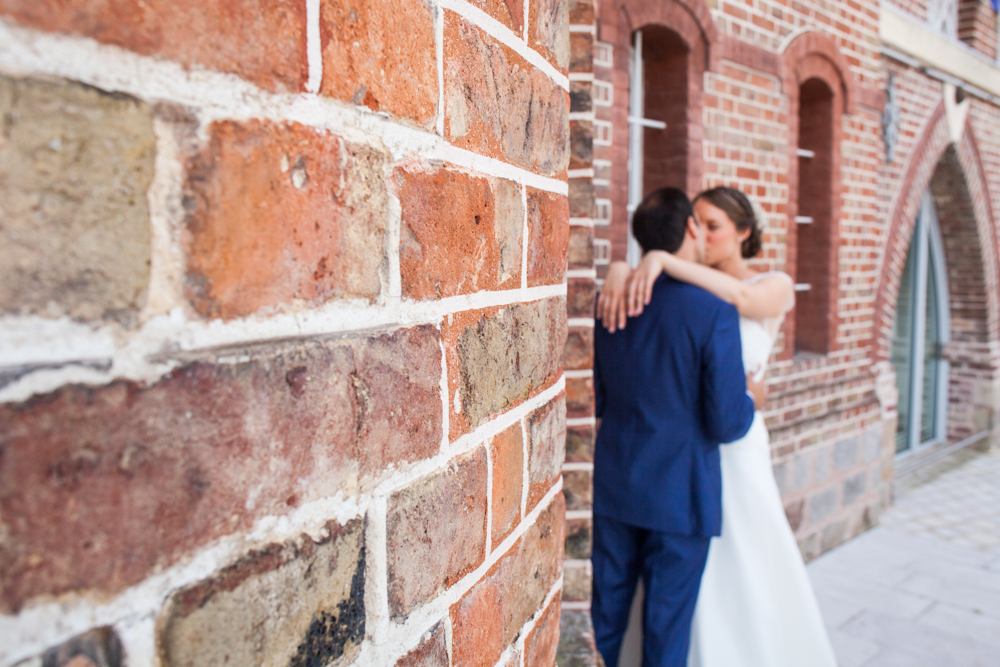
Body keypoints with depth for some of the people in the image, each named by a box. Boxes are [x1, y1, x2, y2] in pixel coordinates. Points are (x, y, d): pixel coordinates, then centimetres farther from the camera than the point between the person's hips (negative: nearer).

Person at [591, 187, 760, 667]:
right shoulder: (714, 311, -17)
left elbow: (593, 400, 5)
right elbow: (727, 424, -15)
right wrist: (748, 402, 6)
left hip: (614, 488, 5)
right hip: (679, 495, -4)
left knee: (604, 619, 18)